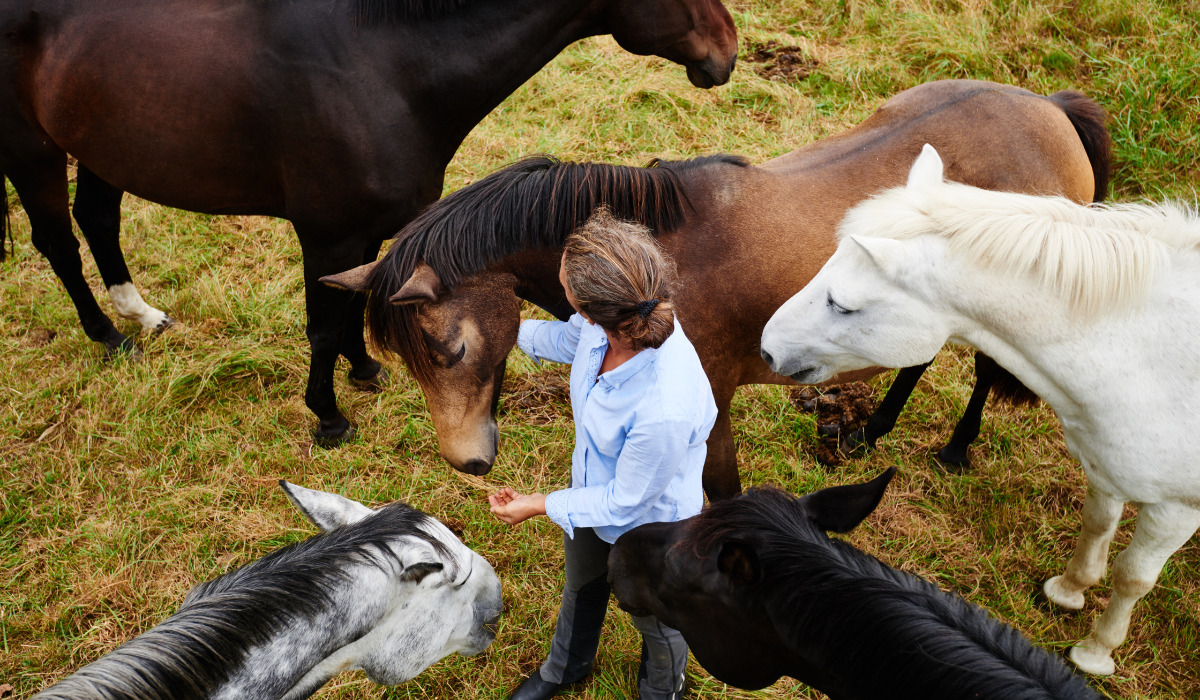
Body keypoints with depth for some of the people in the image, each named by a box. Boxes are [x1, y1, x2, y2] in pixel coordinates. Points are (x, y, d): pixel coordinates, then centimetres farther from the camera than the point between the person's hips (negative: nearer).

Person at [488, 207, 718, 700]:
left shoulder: (666, 410, -49)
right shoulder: (601, 325, -29)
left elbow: (625, 502, -29)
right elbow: (567, 340, 0)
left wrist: (539, 506, -17)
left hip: (648, 529, -7)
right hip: (593, 491, 7)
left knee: (656, 621, 29)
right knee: (580, 590, 37)